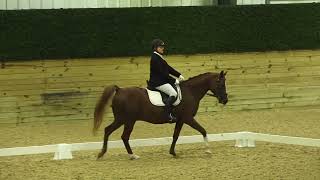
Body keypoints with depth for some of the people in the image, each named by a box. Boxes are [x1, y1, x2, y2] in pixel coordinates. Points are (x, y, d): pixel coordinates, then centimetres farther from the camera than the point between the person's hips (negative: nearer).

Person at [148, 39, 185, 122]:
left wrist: (179, 75, 9)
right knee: (173, 93, -24)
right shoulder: (155, 58, -17)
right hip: (157, 82, -11)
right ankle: (168, 114, -28)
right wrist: (174, 81, -16)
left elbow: (168, 68, 18)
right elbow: (162, 73, -20)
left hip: (162, 81, 11)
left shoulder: (159, 57, 15)